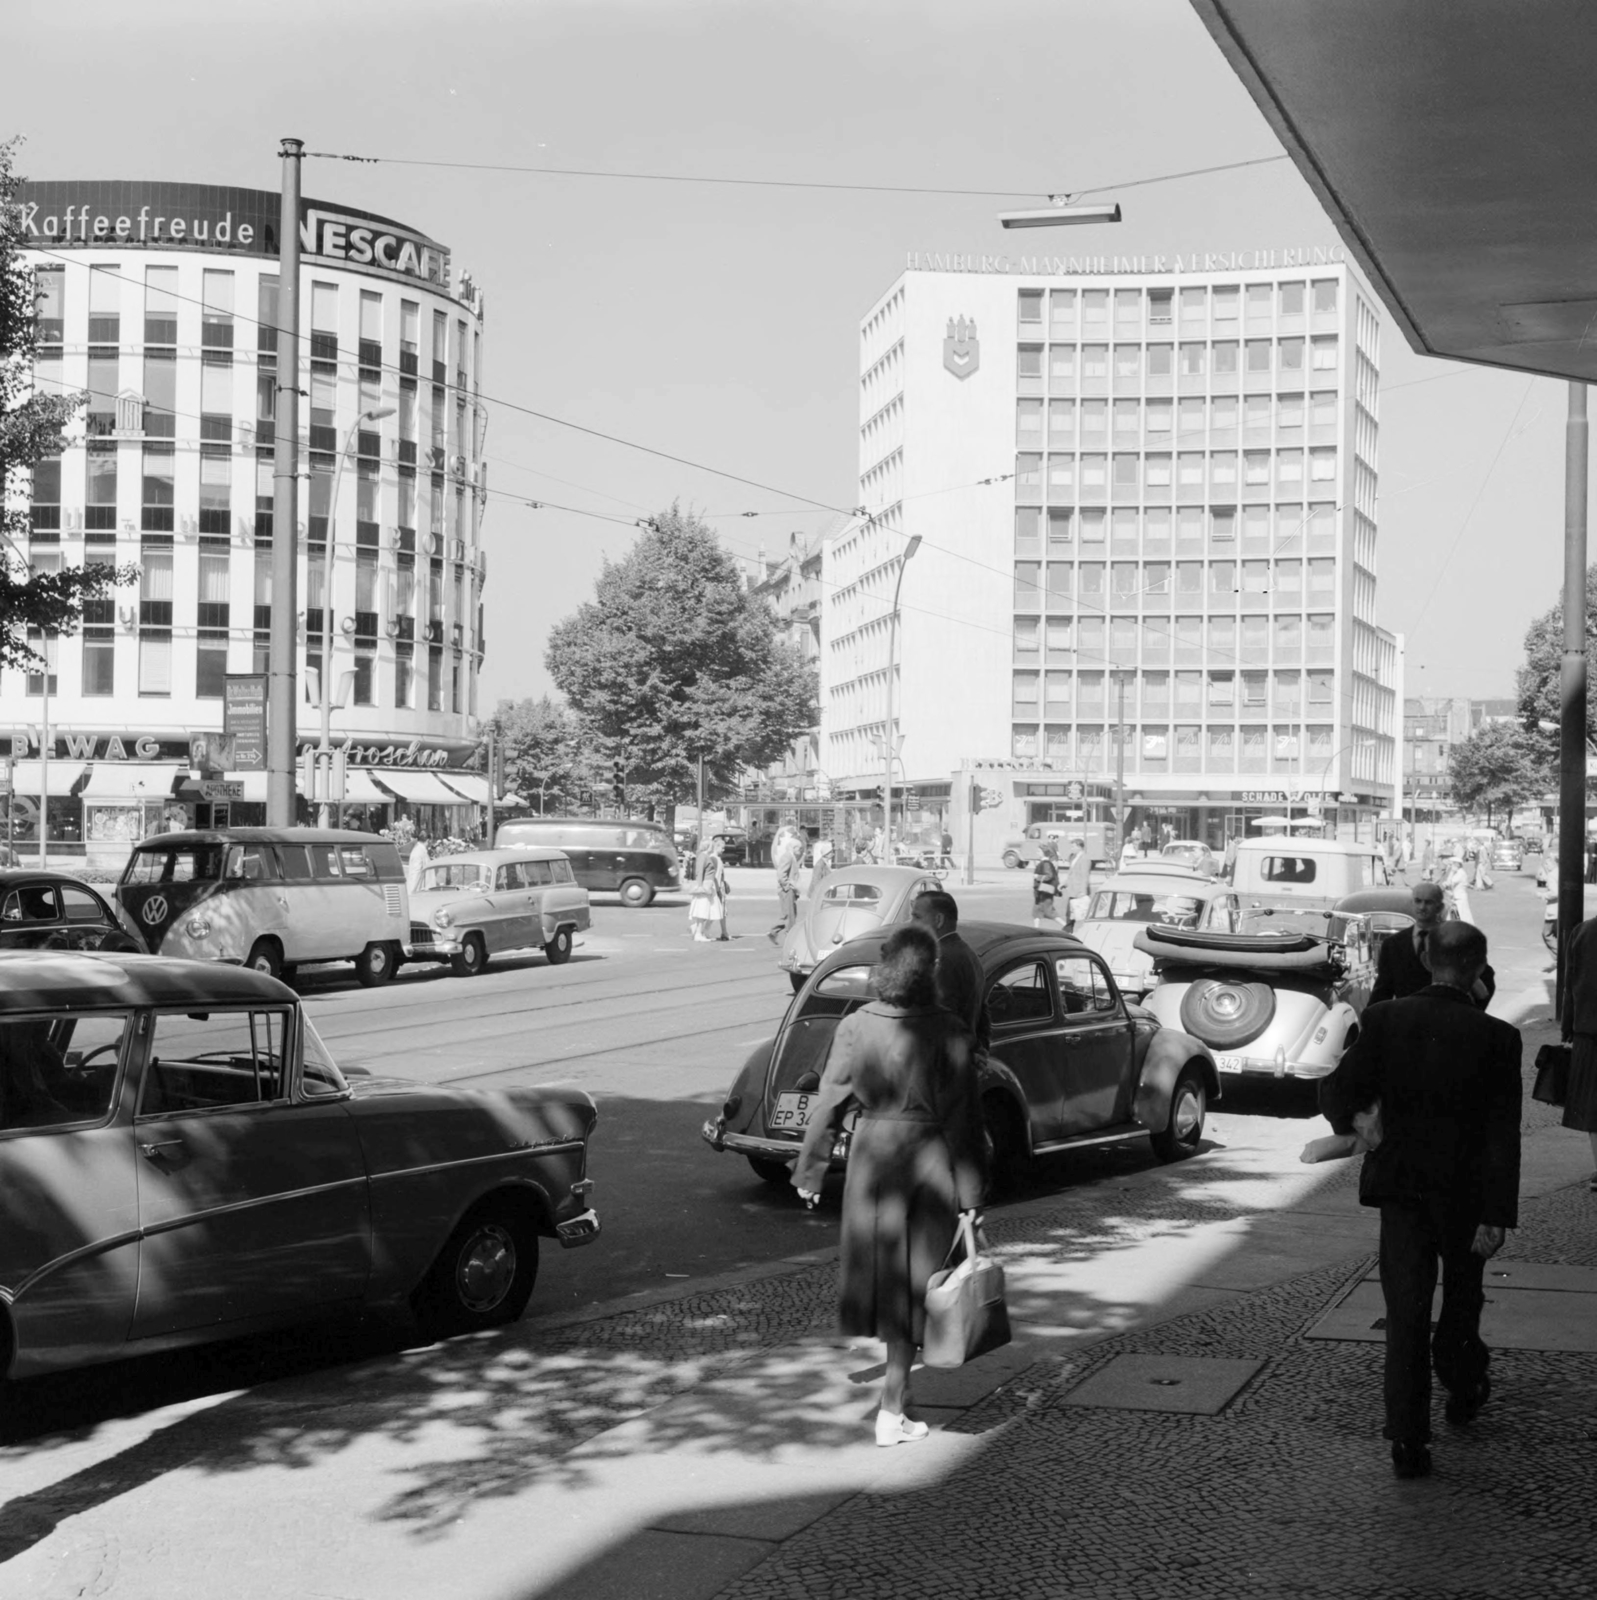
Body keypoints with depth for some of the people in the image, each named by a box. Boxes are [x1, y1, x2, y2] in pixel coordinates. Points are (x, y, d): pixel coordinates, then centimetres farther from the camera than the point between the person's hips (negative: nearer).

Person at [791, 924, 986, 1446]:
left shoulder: (854, 1027, -7)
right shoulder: (947, 1032, -13)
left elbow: (827, 1106, -1)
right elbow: (961, 1115, -11)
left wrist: (809, 1173, 9)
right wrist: (970, 1194, -6)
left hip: (871, 1157, 2)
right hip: (928, 1163, -2)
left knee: (881, 1271, 19)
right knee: (913, 1282, 7)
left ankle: (898, 1382, 33)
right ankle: (891, 1411, 7)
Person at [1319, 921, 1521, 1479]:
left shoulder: (1384, 1021, -10)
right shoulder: (1496, 1037, -14)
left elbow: (1337, 1094, -9)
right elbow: (1502, 1135, -15)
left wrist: (1348, 1128, 13)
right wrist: (1497, 1215, -13)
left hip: (1400, 1188, 1)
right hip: (1464, 1193, -1)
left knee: (1406, 1313, 5)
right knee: (1461, 1295, 24)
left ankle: (1408, 1443, 1)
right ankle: (1463, 1391, 45)